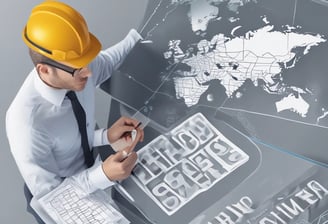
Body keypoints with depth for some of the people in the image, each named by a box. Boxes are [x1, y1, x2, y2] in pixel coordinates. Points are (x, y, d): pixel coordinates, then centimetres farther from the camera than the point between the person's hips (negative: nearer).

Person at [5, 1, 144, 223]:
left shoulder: (78, 67, -23)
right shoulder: (27, 122, -39)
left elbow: (109, 60, 1)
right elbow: (48, 194, -28)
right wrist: (103, 176, -39)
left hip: (89, 168, 5)